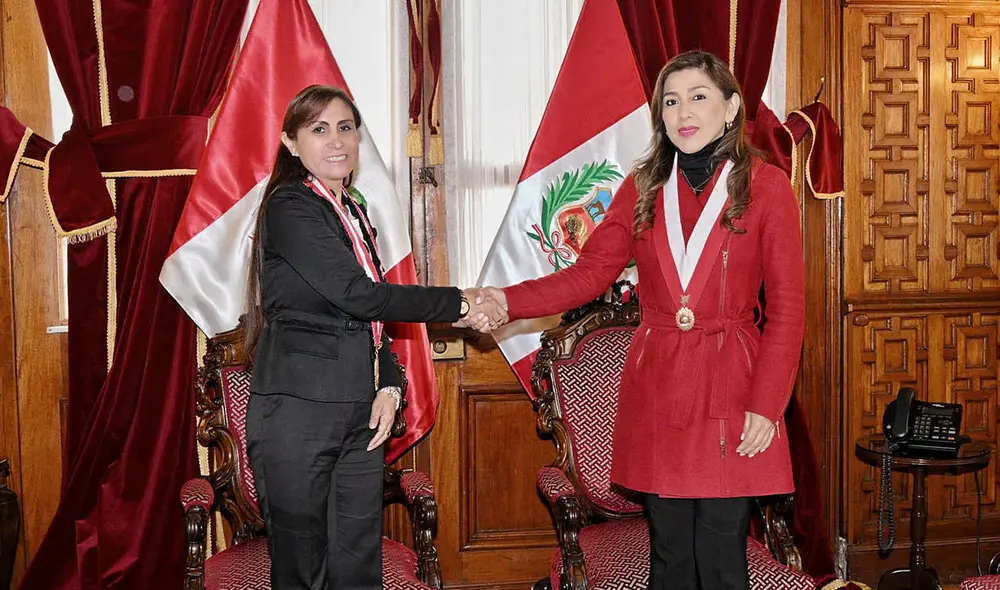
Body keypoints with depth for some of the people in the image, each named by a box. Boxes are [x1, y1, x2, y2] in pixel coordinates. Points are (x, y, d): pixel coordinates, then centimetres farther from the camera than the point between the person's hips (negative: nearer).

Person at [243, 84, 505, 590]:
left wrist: (388, 385, 3)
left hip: (357, 416, 7)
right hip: (296, 413, -7)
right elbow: (358, 296, -18)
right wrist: (458, 304, -12)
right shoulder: (290, 208, -9)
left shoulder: (354, 215, 17)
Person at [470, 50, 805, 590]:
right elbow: (589, 273, 2)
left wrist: (766, 405, -10)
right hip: (655, 389, 3)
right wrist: (506, 301, -12)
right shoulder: (642, 188, 10)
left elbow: (787, 308, -3)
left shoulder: (766, 186, 0)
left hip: (730, 391, -3)